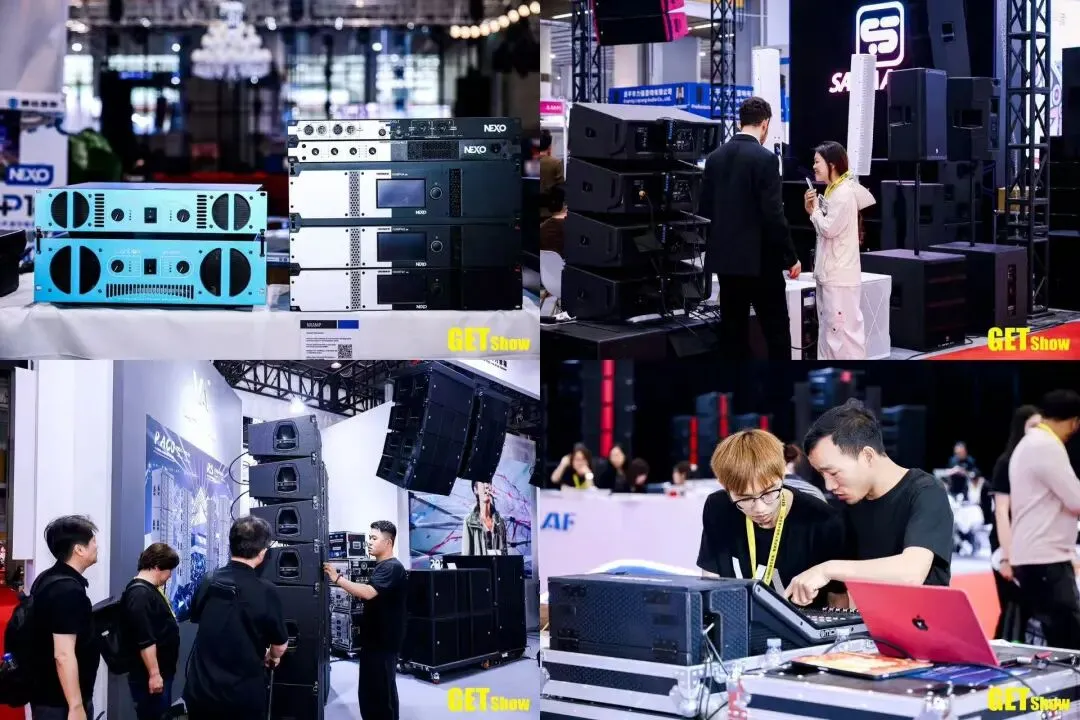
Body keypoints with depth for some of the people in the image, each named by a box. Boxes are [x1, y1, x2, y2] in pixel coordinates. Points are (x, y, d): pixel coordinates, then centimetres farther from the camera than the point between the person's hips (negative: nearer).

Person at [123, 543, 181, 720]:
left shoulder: (150, 589, 13)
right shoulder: (140, 594, -20)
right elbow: (145, 640, -25)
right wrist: (154, 674, -24)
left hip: (162, 672, 11)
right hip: (149, 675, -11)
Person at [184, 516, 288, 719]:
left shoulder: (207, 582, -1)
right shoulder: (265, 591, -14)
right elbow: (280, 647, -4)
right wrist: (270, 657, 21)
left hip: (199, 691, 4)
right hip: (243, 696, -4)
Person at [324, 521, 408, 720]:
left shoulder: (393, 568, -16)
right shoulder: (381, 567, 16)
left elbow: (368, 593, -28)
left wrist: (337, 579, -25)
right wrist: (343, 582, 8)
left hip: (384, 642, -10)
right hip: (372, 639, 10)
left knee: (382, 691, -5)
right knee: (369, 691, 13)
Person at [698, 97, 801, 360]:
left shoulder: (715, 157, 6)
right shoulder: (765, 159, -13)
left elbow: (704, 210, 10)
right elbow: (774, 215, -16)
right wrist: (790, 257, -7)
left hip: (725, 258, 6)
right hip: (760, 259, -6)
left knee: (733, 329, 8)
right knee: (776, 329, 1)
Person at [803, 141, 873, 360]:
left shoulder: (844, 193, -15)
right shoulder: (834, 191, 14)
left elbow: (830, 229, -19)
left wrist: (815, 209, -4)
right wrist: (812, 210, 5)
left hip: (840, 275, -10)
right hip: (829, 273, 10)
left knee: (843, 327, -10)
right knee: (828, 328, 14)